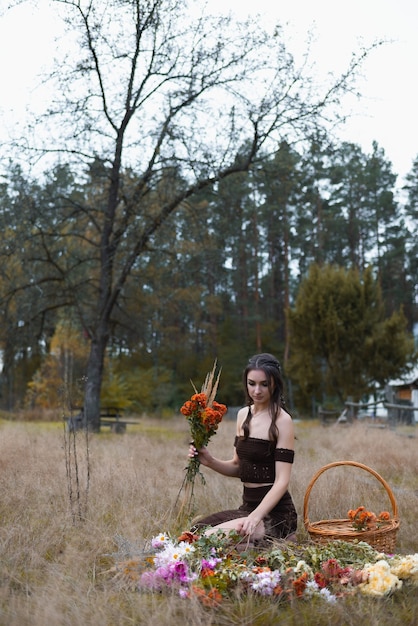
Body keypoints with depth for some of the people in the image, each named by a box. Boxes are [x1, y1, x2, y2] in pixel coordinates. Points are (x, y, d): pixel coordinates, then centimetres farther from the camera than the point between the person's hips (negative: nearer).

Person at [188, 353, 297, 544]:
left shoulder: (282, 420, -12)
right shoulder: (243, 415, 9)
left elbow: (282, 481, -17)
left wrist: (255, 517, -29)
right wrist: (210, 461, -4)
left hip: (274, 511, -8)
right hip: (248, 506, 8)